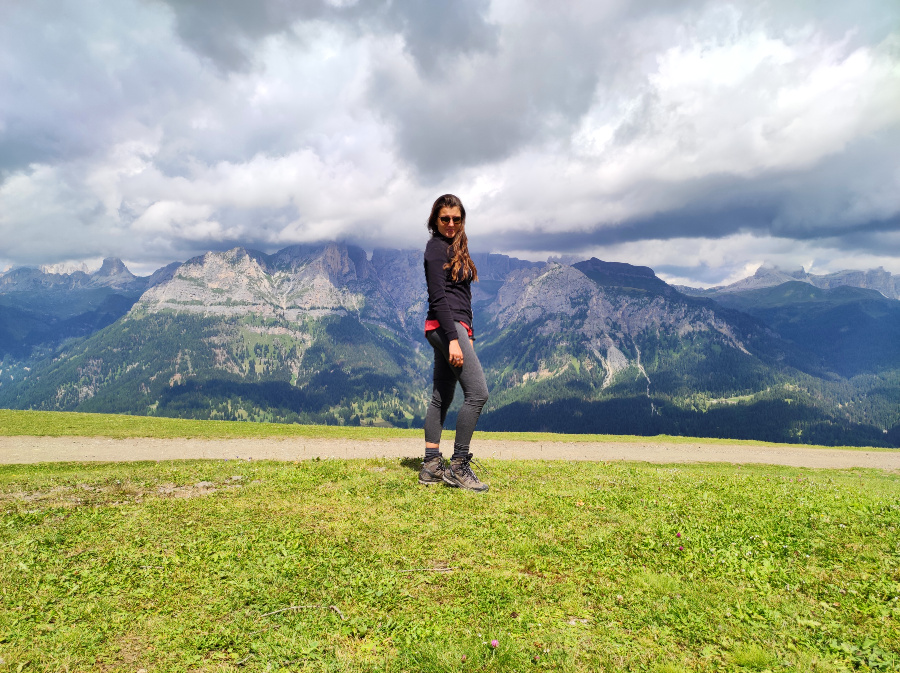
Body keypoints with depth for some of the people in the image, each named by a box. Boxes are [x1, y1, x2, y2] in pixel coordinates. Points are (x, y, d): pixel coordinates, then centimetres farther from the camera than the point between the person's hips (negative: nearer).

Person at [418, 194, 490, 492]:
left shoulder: (453, 247, 22)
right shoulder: (437, 247, -6)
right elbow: (438, 297, -16)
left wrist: (465, 333, 17)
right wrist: (453, 339, -22)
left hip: (455, 327, 10)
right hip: (446, 325, -10)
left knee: (441, 397, 8)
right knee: (477, 392, -14)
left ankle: (431, 466, 12)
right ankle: (458, 466, -7)